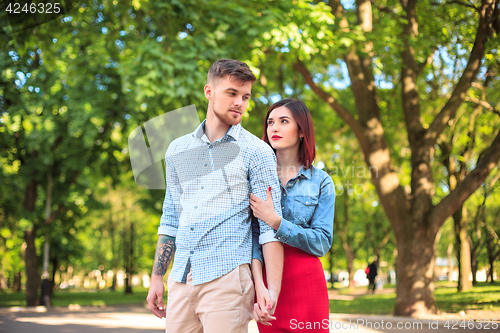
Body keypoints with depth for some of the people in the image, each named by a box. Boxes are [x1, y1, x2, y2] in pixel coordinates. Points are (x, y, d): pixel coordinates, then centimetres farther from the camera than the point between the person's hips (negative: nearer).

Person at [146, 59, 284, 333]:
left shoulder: (257, 152, 0)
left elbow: (270, 225, -5)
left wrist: (272, 289, -13)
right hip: (181, 279, 5)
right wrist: (156, 278, 14)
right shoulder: (177, 149, 14)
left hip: (227, 278, -4)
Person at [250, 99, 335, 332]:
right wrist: (259, 285, -19)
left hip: (306, 280, -1)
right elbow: (252, 236, -5)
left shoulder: (321, 182, 3)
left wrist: (274, 221, -18)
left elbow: (322, 243, -7)